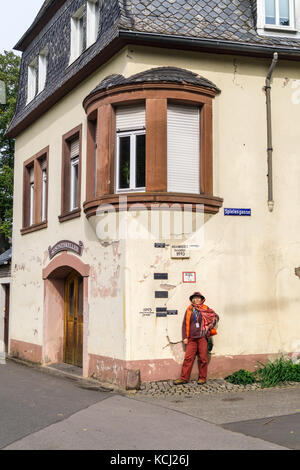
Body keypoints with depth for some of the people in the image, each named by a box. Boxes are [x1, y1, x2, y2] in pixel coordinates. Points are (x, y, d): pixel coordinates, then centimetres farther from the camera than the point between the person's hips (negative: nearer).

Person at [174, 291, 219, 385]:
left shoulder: (206, 310, 4)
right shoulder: (189, 310, 8)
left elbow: (216, 317, 14)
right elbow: (184, 324, 10)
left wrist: (209, 327, 5)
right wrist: (185, 337, 4)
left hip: (202, 337, -1)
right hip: (192, 338, 1)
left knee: (203, 358, 2)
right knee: (188, 358, -2)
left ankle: (202, 378, 12)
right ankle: (184, 378, 3)